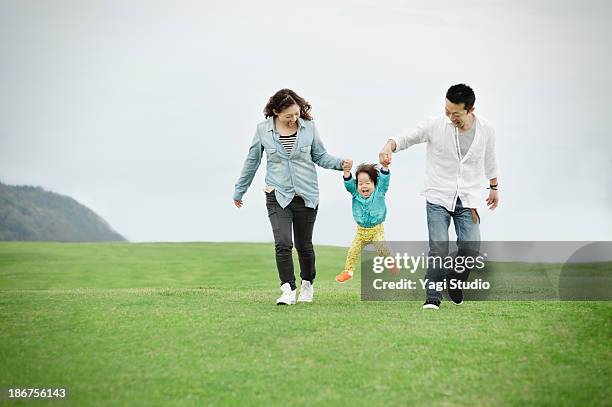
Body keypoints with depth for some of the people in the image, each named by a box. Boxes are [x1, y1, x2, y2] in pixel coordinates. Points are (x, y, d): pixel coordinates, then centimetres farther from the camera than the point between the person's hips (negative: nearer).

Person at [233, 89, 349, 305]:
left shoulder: (309, 127, -1)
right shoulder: (263, 130, -2)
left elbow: (320, 156, 9)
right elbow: (252, 161, 10)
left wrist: (340, 163, -11)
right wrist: (239, 191, 18)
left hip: (306, 195, 1)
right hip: (277, 196, -1)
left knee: (304, 245, 10)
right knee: (282, 243, -16)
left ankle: (307, 284, 31)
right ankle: (288, 290, -12)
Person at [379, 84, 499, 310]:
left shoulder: (486, 130, 0)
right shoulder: (436, 126, -9)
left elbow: (489, 159, 17)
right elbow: (406, 137, -8)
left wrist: (494, 187, 28)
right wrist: (389, 146, -31)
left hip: (467, 200, 2)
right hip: (438, 198, -2)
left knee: (470, 247, -9)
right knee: (438, 249, -12)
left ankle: (454, 281, 20)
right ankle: (433, 297, -1)